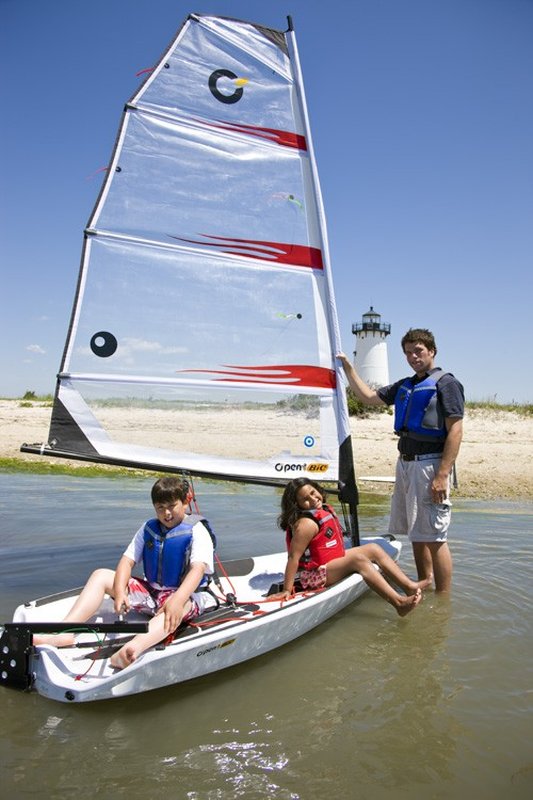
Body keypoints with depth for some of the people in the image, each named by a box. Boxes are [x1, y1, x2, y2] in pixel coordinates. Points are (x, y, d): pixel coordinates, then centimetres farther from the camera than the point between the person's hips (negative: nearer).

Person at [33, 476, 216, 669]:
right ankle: (65, 632, -19)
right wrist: (120, 591, -18)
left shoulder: (197, 531, -10)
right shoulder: (148, 529, 8)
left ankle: (133, 649, -69)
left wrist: (177, 600, -41)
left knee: (180, 606, -42)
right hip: (149, 591, 6)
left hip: (184, 595, -6)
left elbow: (198, 569, -25)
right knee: (100, 575, -2)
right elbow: (127, 561, 2)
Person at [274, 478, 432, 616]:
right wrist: (287, 590, -28)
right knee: (358, 559, -28)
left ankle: (410, 586, -2)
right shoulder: (306, 524, -24)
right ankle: (399, 603, -34)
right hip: (312, 575, -10)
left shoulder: (325, 509, 4)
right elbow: (293, 557, -27)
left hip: (331, 561, 10)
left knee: (374, 549, 5)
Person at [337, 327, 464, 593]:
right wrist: (348, 368, 18)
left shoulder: (446, 383, -6)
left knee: (434, 536, -6)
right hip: (405, 463, 8)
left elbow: (455, 431, -13)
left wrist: (442, 475, -20)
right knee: (415, 533, 15)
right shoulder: (404, 386, 18)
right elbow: (369, 397, 24)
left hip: (429, 465, -8)